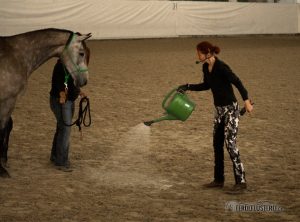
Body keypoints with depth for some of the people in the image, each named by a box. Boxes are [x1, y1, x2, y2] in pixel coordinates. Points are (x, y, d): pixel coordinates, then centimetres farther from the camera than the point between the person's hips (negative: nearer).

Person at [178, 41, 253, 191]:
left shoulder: (221, 67, -22)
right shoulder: (205, 67, 4)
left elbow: (237, 83, -26)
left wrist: (246, 101, -35)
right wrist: (188, 87, 14)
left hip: (231, 109, -9)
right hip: (219, 109, 9)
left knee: (230, 144, -11)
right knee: (217, 144, 11)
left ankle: (241, 182, -6)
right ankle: (219, 180, 20)